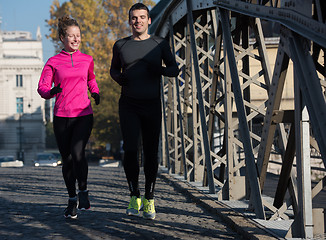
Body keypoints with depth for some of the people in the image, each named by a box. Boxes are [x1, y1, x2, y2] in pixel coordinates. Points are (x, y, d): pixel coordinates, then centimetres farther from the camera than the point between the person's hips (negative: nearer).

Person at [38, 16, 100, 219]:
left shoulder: (87, 60, 8)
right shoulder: (53, 62, 2)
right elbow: (42, 88, 1)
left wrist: (95, 93, 8)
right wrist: (51, 92, -21)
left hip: (83, 115, 0)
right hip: (62, 116, 0)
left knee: (78, 153, -20)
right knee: (67, 160, 4)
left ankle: (84, 190, 2)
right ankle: (72, 199, 22)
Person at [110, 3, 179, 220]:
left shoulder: (160, 44, 4)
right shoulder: (121, 45, 7)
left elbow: (175, 69, 10)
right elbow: (114, 69, 21)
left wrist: (160, 69, -12)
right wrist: (118, 77, -2)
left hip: (152, 105, 0)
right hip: (128, 105, 0)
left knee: (151, 153, 1)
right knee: (131, 150, -13)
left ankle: (149, 200, 14)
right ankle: (135, 196, 5)